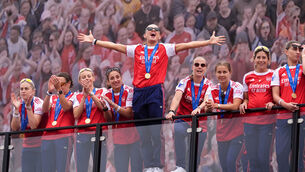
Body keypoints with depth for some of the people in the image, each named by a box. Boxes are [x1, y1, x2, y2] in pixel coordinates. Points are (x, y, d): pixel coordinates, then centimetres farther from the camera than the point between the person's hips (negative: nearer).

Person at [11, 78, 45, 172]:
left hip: (40, 145, -5)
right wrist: (16, 109, -14)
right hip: (26, 146, 5)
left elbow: (33, 126, -21)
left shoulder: (38, 103, -11)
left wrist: (28, 107, -26)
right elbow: (14, 128, -4)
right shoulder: (19, 104, 4)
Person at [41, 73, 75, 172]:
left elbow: (66, 107, -12)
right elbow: (45, 109, 1)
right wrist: (49, 92, -13)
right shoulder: (53, 98, 20)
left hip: (64, 137, -4)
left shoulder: (72, 97, 9)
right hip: (48, 137, 4)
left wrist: (59, 90, -23)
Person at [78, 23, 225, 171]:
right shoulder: (137, 49, 17)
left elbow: (187, 45, 5)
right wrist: (94, 41, 15)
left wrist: (209, 42, -1)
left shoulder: (165, 49, 10)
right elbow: (115, 46, 17)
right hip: (139, 92, 3)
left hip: (155, 91, -3)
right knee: (143, 133, 2)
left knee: (156, 131, -9)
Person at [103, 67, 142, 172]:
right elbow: (109, 119, 1)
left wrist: (113, 105, -25)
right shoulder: (108, 94, 4)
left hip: (133, 135, -4)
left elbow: (129, 114, -15)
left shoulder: (129, 91, -9)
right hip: (118, 138, 4)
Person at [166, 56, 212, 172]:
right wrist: (171, 111, -39)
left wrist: (198, 108, -43)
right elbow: (177, 97, -19)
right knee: (178, 131, -34)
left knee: (196, 154, -3)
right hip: (183, 120, -2)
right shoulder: (185, 82, -2)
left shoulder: (208, 85, 0)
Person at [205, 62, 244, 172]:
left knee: (230, 162, -16)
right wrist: (208, 108, -28)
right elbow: (208, 110, -4)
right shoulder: (213, 90, 5)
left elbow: (235, 106, -23)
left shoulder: (237, 87, -9)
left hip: (236, 130, -5)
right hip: (221, 131, 5)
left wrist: (216, 105, -33)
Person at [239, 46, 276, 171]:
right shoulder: (247, 77, 13)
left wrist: (272, 103, -13)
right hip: (250, 119, 3)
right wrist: (244, 103, -1)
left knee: (263, 156, -7)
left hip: (267, 120, -3)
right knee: (252, 156, 2)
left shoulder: (273, 75, 5)